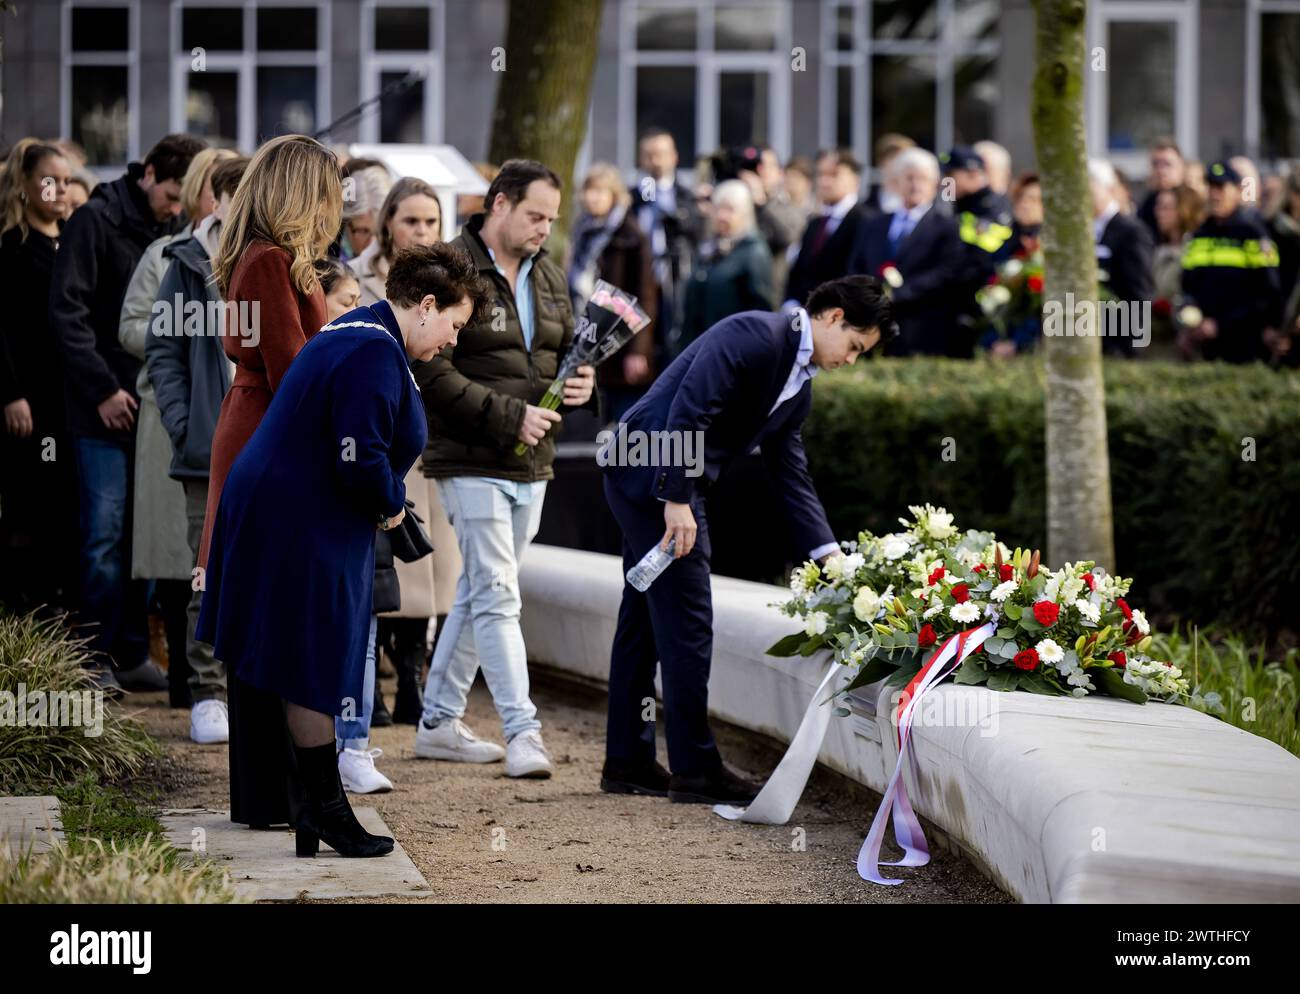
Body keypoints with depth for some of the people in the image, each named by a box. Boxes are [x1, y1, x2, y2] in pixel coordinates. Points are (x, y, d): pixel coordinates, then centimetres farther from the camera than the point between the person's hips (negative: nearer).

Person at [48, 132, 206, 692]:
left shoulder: (175, 233, 12)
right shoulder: (96, 221, -5)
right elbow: (67, 311, -9)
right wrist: (103, 388, -14)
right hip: (105, 411, -5)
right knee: (105, 533, -5)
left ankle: (132, 655, 11)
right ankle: (99, 659, 0)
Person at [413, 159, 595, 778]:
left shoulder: (548, 277, 12)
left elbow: (567, 349, 23)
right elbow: (432, 372, -17)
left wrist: (582, 383, -2)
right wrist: (508, 416, -21)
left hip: (531, 464, 8)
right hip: (471, 463, -8)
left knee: (478, 593, 14)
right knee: (497, 597, -11)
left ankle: (438, 721, 23)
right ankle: (521, 732, -14)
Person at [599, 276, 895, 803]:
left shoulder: (800, 385, 14)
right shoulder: (755, 335, -16)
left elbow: (790, 474, 18)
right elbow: (689, 410, -23)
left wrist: (828, 552, 11)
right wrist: (678, 500, -25)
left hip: (675, 486, 10)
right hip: (651, 475, -10)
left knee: (645, 617, 14)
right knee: (686, 621, -7)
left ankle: (626, 760, 21)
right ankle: (694, 767, -2)